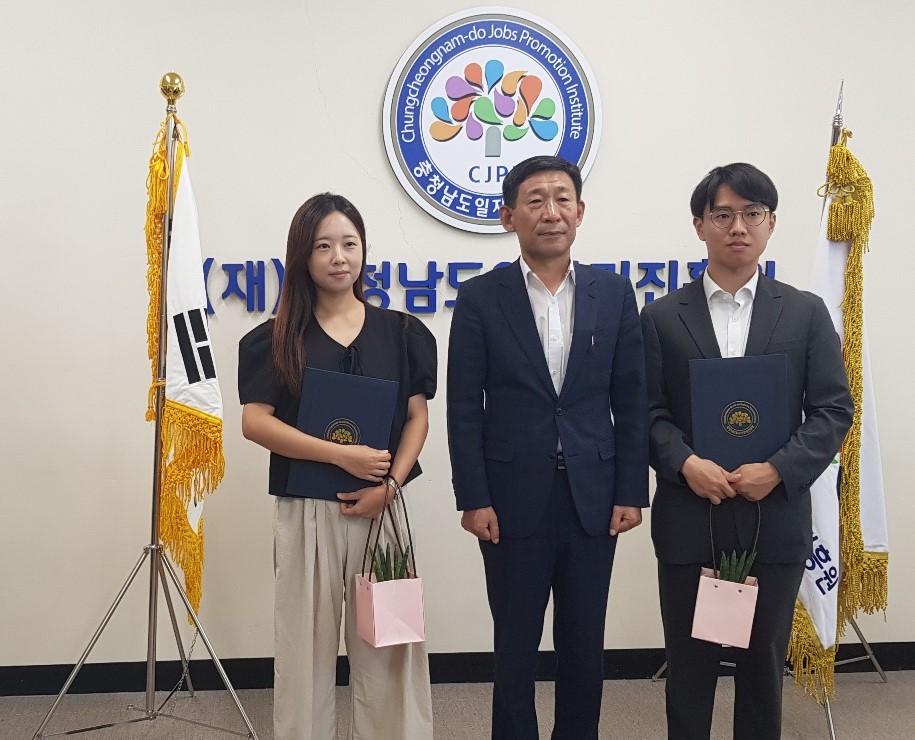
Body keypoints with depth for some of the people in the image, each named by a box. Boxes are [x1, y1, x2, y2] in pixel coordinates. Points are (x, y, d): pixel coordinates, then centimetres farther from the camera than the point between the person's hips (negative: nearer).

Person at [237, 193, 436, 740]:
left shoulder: (401, 333, 6)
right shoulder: (277, 339, 2)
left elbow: (418, 416, 5)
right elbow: (255, 422, -6)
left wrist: (389, 485, -11)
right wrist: (342, 455, -16)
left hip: (383, 507, 1)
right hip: (306, 510, -1)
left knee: (387, 642, 6)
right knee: (307, 644, 6)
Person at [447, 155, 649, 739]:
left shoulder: (614, 293, 3)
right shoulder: (480, 298, -3)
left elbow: (630, 402, 4)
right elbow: (464, 409, -4)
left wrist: (631, 491, 0)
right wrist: (473, 499, -8)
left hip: (594, 499, 2)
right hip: (514, 500, -2)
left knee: (585, 646, 14)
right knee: (515, 648, 11)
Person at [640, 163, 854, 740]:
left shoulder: (806, 313, 5)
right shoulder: (663, 316, 4)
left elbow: (834, 410, 0)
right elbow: (649, 411, 0)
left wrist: (779, 469, -14)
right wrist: (685, 464, -18)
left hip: (776, 517, 1)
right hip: (688, 517, 0)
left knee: (765, 660, 13)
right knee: (690, 661, 10)